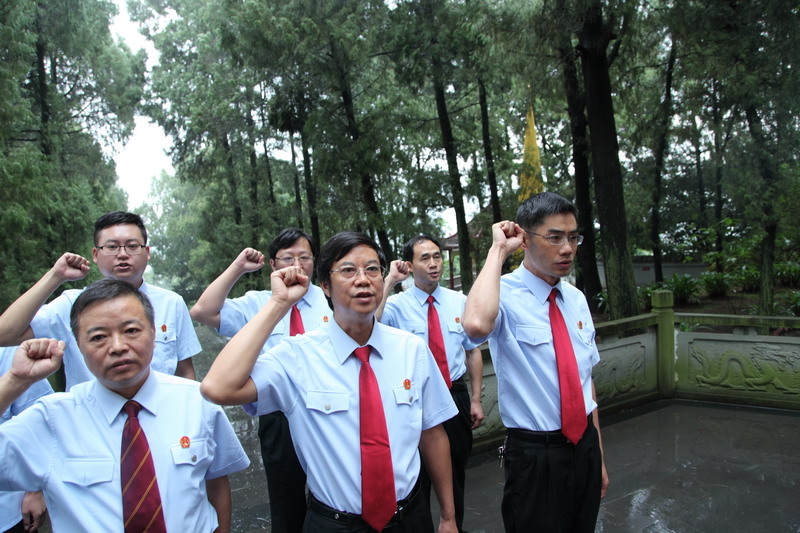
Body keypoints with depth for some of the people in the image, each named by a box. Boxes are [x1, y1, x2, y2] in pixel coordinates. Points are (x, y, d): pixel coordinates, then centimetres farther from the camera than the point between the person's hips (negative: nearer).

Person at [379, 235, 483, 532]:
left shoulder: (459, 301, 0)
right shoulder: (397, 305, -10)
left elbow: (472, 350, 4)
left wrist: (476, 400, 2)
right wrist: (390, 281, -28)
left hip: (456, 395, 3)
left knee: (456, 471, 19)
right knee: (419, 474, 12)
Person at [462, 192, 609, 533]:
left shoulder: (576, 299, 5)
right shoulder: (506, 295, -16)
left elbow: (585, 377, 12)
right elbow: (476, 325, -41)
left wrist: (599, 457, 15)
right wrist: (498, 250, -28)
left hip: (585, 445, 7)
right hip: (534, 455, -6)